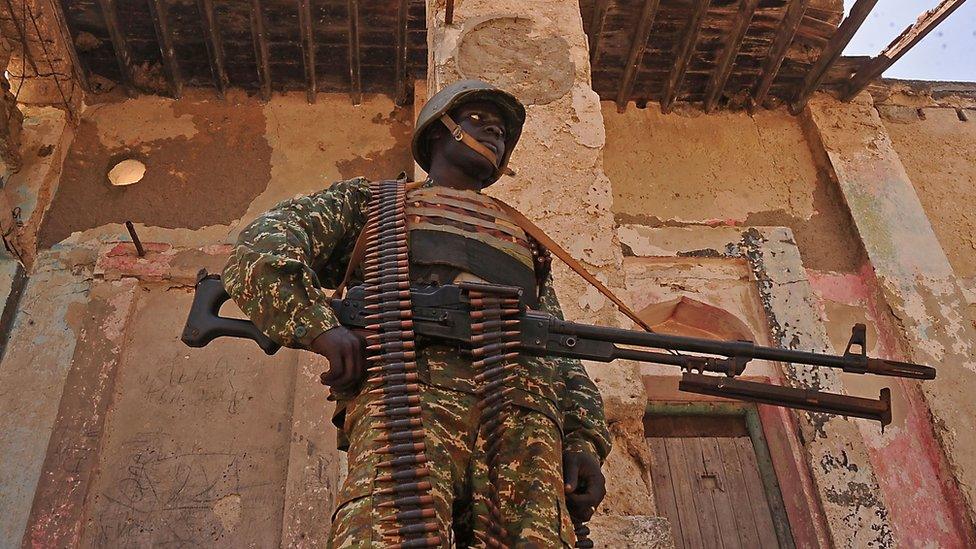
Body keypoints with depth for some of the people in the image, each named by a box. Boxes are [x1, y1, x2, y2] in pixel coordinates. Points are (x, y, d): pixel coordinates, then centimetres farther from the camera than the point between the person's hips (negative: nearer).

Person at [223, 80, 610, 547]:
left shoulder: (523, 241, 39)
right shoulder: (375, 200, 30)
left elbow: (564, 357, 30)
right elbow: (261, 247, 14)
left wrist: (585, 439, 11)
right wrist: (319, 326, -7)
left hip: (524, 408, 4)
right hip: (413, 387, -3)